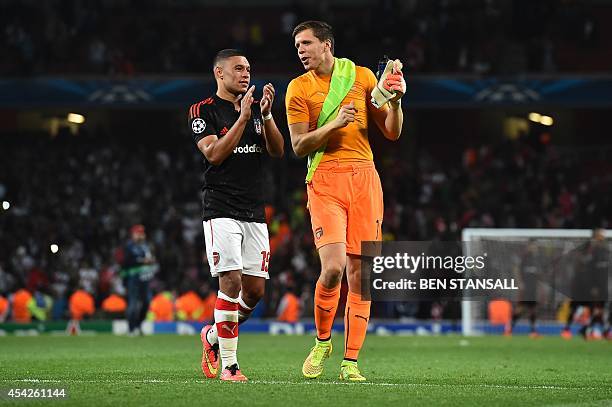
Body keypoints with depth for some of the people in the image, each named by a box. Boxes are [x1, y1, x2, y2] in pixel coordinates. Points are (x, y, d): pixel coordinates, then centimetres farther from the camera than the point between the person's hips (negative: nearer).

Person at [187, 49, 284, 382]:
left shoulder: (256, 108, 15)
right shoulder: (203, 111, 0)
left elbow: (277, 151, 4)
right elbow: (214, 154, -13)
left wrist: (266, 115, -11)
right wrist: (243, 118, -17)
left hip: (255, 213, 6)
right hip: (222, 211, -6)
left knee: (255, 290, 2)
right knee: (231, 283, -16)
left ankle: (213, 336, 26)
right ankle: (228, 364, -12)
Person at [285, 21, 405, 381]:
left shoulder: (362, 76, 10)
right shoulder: (299, 88, 6)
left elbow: (392, 132, 12)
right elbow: (299, 146, 1)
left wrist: (395, 101, -7)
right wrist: (334, 124, -13)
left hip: (364, 177, 2)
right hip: (325, 179, -2)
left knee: (359, 273, -1)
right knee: (333, 267, -17)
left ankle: (350, 362, 6)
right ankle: (322, 341, 8)